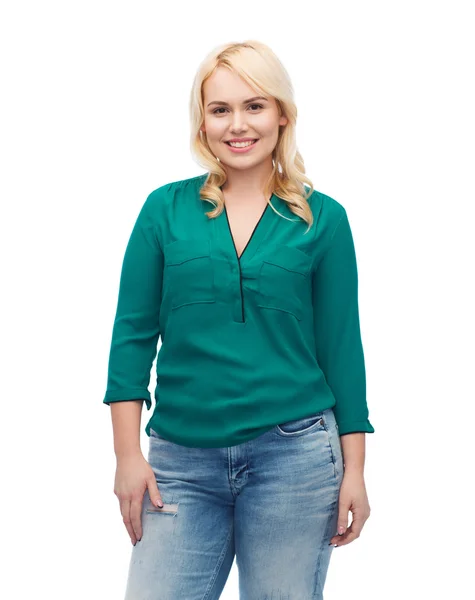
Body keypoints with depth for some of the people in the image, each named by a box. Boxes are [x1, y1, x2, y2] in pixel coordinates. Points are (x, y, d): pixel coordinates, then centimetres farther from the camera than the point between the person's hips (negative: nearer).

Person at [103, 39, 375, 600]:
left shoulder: (322, 218, 3)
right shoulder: (166, 209, 4)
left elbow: (340, 345, 4)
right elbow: (133, 336, 4)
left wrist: (354, 468, 1)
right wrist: (127, 454, -2)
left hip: (294, 454, 0)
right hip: (182, 459, 1)